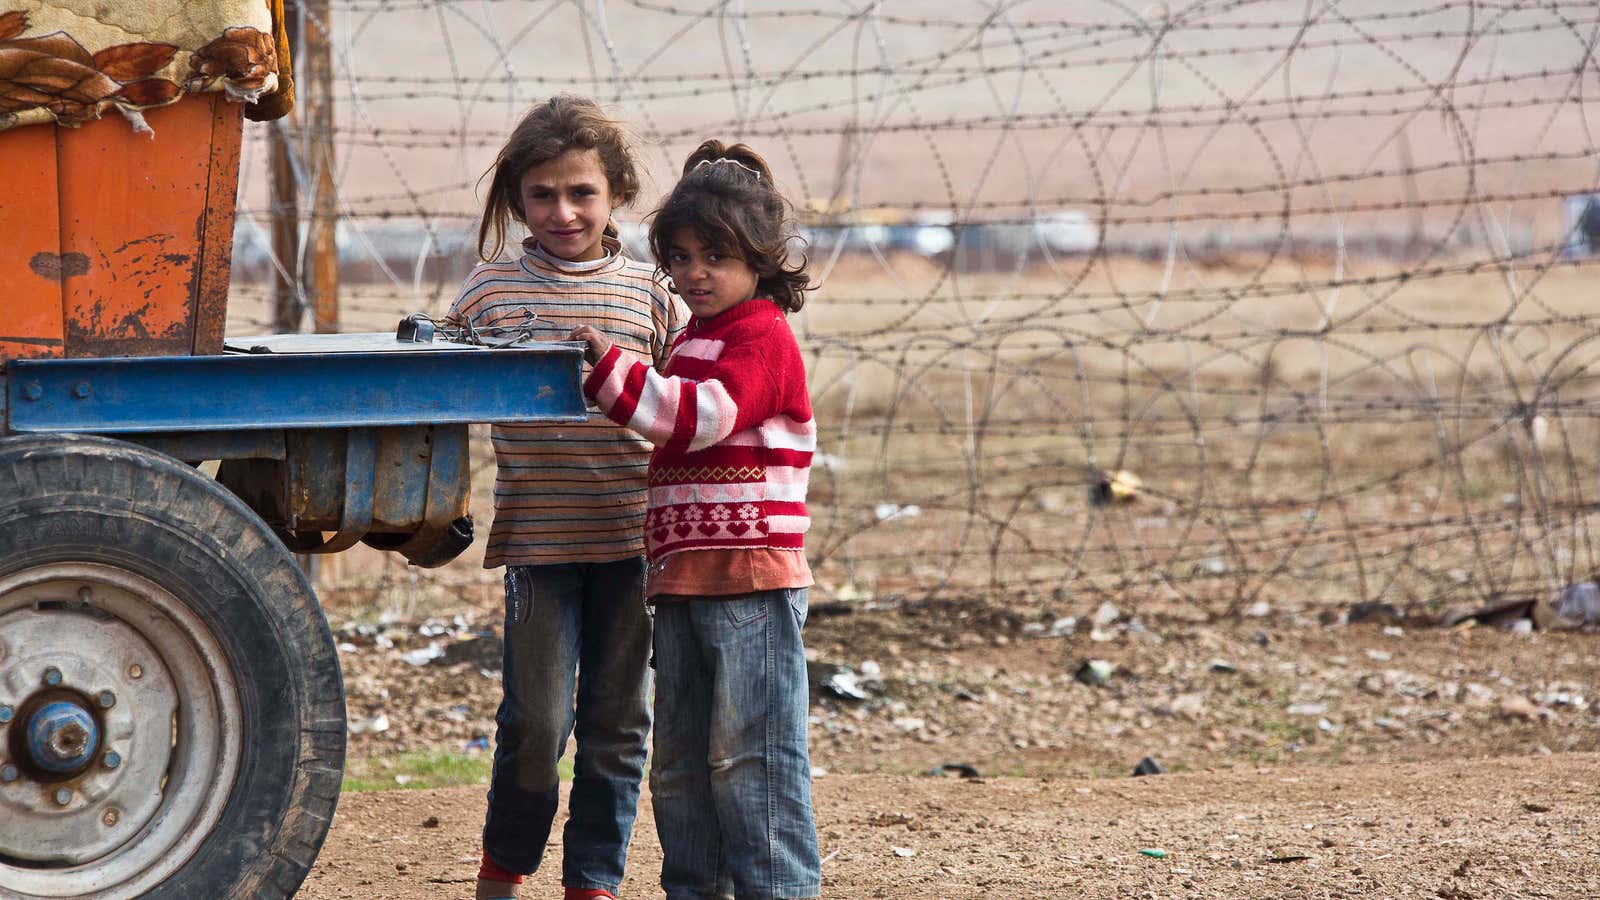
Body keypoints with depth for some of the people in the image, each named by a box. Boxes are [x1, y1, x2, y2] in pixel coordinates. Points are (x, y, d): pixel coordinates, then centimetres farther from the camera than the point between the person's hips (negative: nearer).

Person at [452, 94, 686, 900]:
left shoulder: (650, 295, 5)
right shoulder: (491, 291, 3)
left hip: (630, 540, 1)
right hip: (539, 539, -1)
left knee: (618, 724, 6)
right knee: (537, 720, -3)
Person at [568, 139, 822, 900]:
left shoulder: (761, 337, -8)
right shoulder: (693, 343, 21)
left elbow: (704, 414, -23)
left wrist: (613, 368, -25)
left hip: (751, 580, -10)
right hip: (682, 579, 10)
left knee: (750, 751, -9)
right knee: (680, 756, 12)